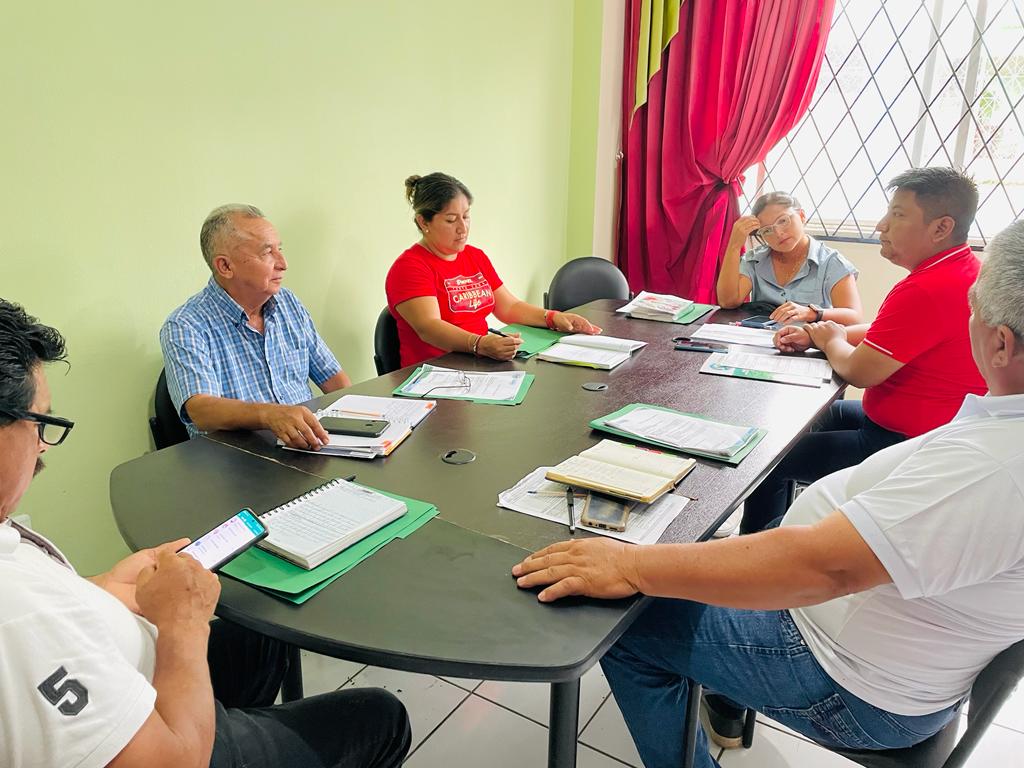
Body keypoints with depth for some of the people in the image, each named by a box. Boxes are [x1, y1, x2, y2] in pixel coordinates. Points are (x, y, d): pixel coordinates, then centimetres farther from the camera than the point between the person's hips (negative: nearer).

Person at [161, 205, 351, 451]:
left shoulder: (289, 304, 12)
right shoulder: (185, 328, -9)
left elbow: (333, 377, 14)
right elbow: (201, 410, -25)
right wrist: (270, 415, -44)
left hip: (309, 446, 5)